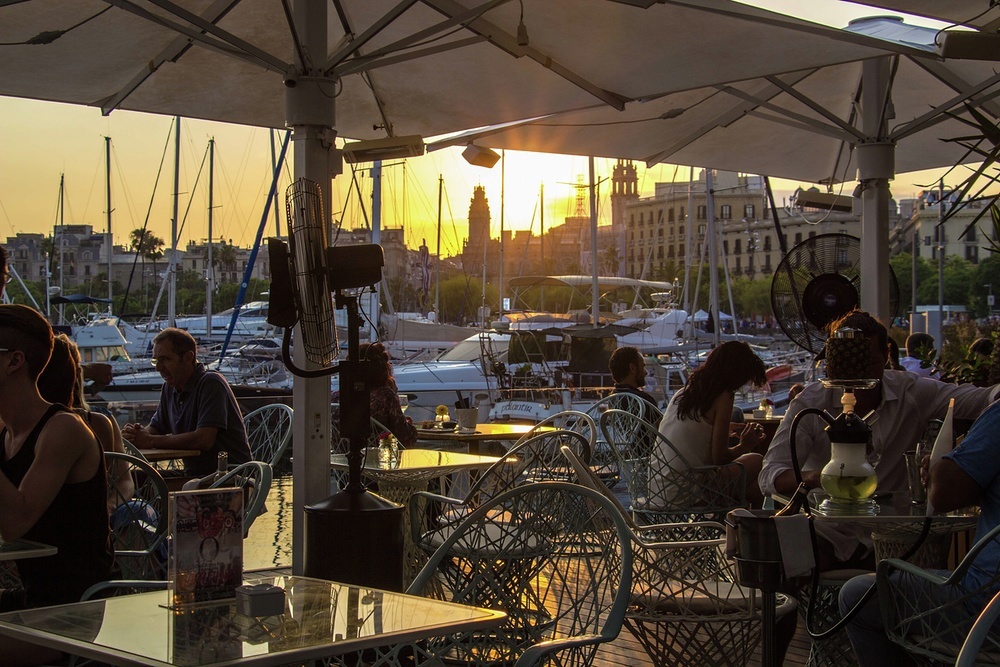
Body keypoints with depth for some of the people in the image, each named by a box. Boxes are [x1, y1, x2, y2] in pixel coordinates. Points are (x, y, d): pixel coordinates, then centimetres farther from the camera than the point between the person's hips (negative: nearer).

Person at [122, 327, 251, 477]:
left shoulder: (211, 384, -14)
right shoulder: (170, 388, 11)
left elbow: (204, 440, -24)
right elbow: (154, 427, 17)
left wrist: (151, 441, -18)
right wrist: (137, 434, -8)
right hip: (195, 474, 8)